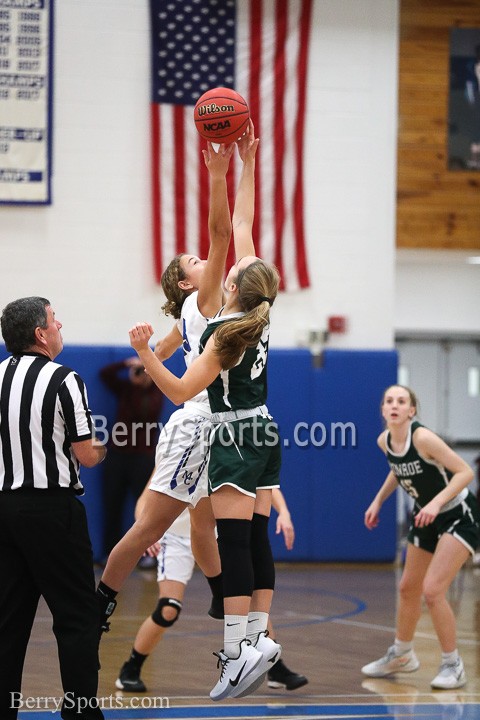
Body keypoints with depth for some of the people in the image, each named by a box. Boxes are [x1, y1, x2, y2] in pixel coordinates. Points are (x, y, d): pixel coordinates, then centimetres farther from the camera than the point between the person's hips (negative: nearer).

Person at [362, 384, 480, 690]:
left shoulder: (423, 438, -27)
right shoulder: (385, 441, -4)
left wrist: (436, 502, -36)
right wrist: (378, 501, 11)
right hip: (427, 518, 8)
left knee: (432, 589, -17)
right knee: (408, 588, 17)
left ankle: (453, 665, -3)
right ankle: (402, 656, 37)